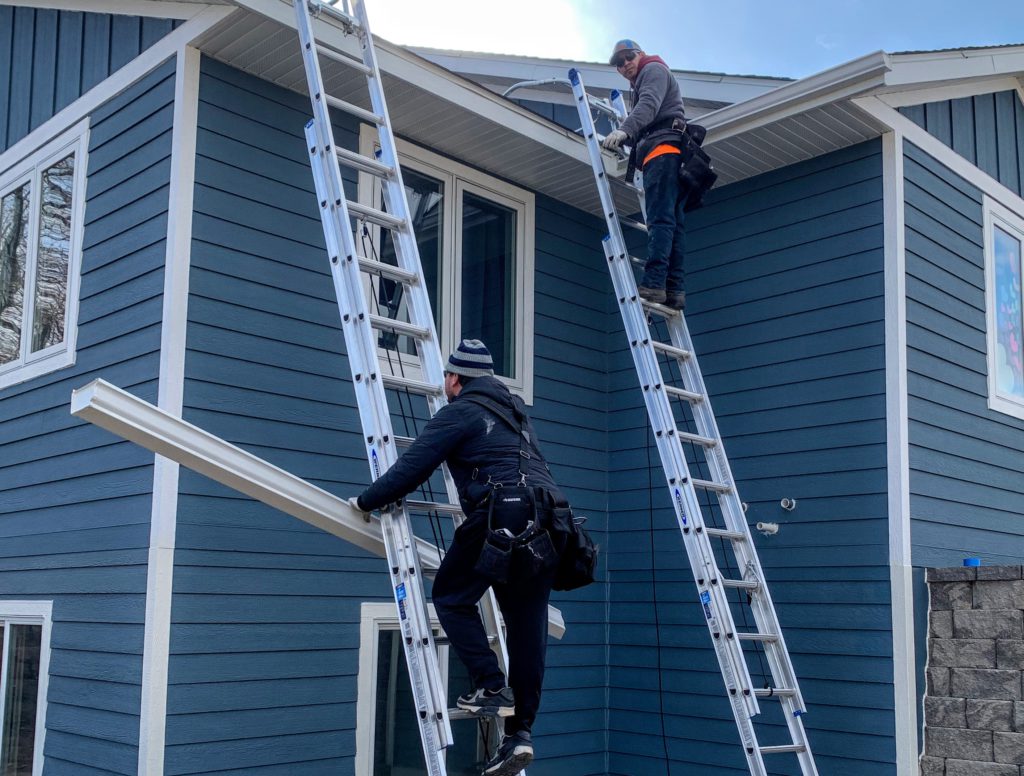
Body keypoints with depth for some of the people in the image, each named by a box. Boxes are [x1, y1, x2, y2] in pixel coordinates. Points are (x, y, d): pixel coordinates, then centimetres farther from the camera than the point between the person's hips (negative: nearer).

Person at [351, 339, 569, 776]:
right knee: (527, 624, 7)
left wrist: (367, 501, 15)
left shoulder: (459, 412, 4)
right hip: (548, 519, 7)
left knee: (451, 597, 9)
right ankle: (520, 732, 5)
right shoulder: (514, 409, 28)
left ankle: (491, 689, -1)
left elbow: (413, 466, 2)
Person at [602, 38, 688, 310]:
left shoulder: (654, 69, 7)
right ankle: (674, 290, -6)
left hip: (663, 148, -10)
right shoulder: (641, 84, 37)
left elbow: (649, 105, -14)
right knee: (672, 224, 0)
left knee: (660, 220, -20)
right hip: (669, 155, 10)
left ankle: (653, 284, -31)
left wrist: (624, 130, -28)